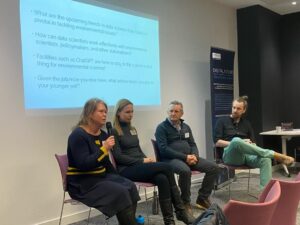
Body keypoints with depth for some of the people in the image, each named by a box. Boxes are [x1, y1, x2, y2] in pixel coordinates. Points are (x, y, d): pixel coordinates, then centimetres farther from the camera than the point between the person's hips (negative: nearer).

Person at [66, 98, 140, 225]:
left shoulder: (102, 134, 8)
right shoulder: (78, 135, -16)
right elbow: (83, 164, -25)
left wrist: (117, 178, 11)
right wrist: (104, 149, -27)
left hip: (100, 176, 8)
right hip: (82, 183, -8)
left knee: (130, 186, -14)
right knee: (120, 192, -24)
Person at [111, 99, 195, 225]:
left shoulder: (132, 129, 20)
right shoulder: (113, 131, -5)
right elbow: (118, 157, -13)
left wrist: (147, 160, -1)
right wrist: (142, 161, -16)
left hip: (140, 166, 7)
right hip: (126, 170, -7)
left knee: (162, 178, -26)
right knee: (166, 168, -24)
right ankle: (180, 211, -17)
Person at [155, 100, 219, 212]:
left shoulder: (186, 127, 18)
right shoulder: (162, 127, -3)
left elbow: (193, 144, 17)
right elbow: (163, 149, -12)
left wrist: (195, 156, -8)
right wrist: (184, 157, -18)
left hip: (189, 158, 7)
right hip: (170, 159, -6)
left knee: (213, 167, -9)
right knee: (185, 170, -38)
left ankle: (202, 198, 2)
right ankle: (185, 202, -15)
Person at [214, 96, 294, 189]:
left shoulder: (246, 123, 20)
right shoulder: (222, 121, 9)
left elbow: (253, 143, 16)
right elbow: (217, 142, -2)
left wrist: (246, 144, -9)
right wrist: (235, 143, -12)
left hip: (247, 154, 4)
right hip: (230, 155, -4)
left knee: (265, 160, -29)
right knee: (236, 141, -38)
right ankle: (275, 155, -34)